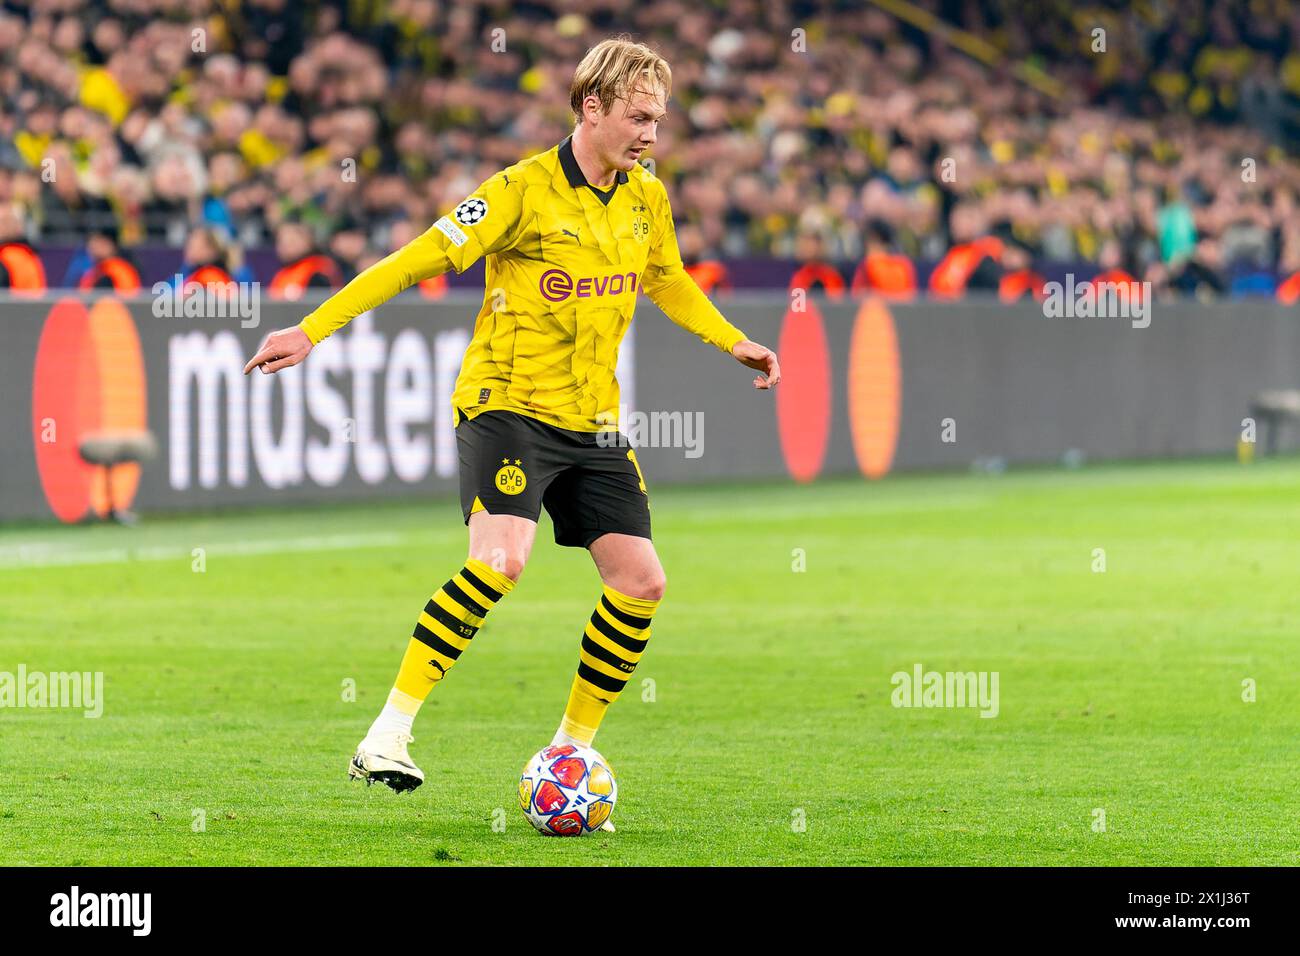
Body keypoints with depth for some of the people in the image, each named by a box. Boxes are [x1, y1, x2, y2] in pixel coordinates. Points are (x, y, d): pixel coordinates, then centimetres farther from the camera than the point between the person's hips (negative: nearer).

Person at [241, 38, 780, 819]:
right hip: (508, 404, -7)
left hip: (594, 421, 7)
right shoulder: (527, 190, -14)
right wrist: (313, 330, -18)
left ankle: (572, 748, 13)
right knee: (500, 560, -27)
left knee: (641, 582, -2)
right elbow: (419, 260, -15)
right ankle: (387, 739, -23)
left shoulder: (647, 198, 6)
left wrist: (734, 342, 27)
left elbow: (667, 280, 28)